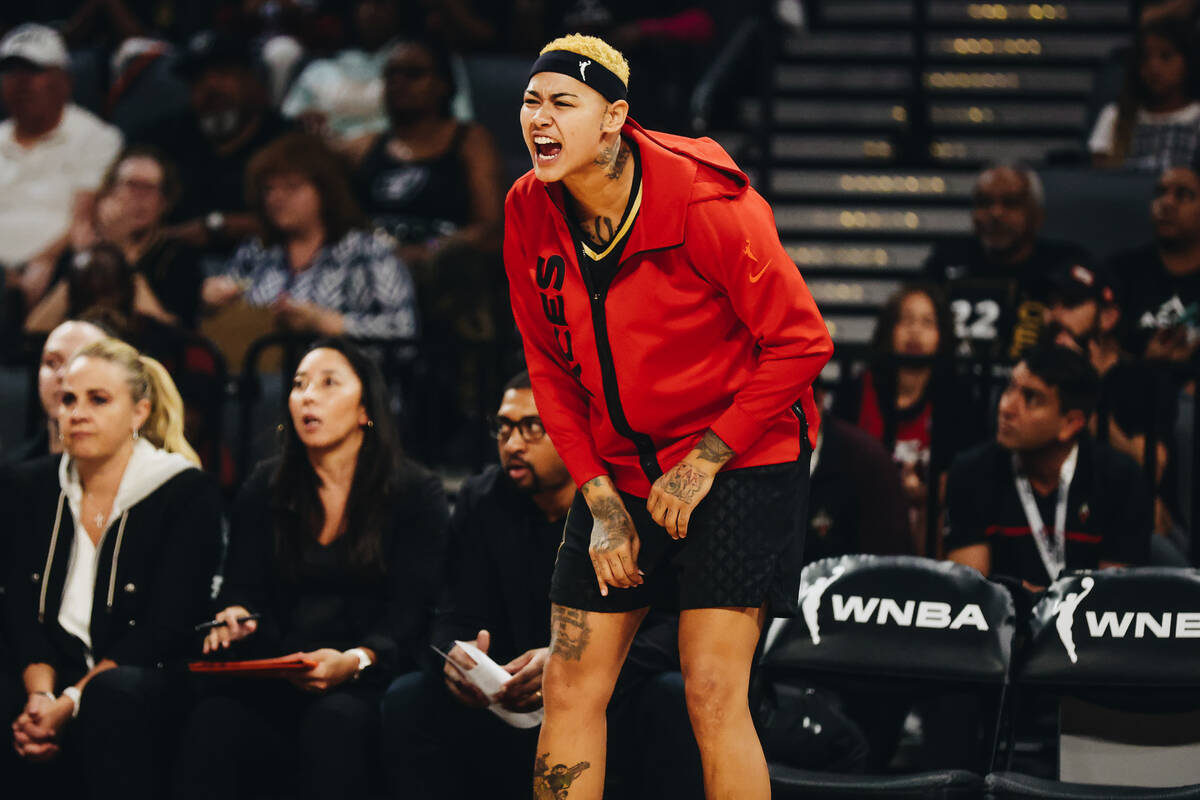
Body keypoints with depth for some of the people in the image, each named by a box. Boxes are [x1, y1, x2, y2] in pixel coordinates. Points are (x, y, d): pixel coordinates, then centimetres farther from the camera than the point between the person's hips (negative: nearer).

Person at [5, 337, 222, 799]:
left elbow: (165, 627, -11)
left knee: (113, 693, -39)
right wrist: (40, 697, -17)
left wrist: (69, 704, -22)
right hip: (59, 676, 3)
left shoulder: (190, 495, -3)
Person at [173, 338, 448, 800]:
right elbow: (241, 586, 12)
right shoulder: (265, 490, 18)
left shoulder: (416, 494, 6)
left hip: (368, 681, -2)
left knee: (334, 722, -39)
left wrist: (353, 662, -24)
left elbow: (408, 620, -3)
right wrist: (232, 617, -14)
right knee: (213, 720, -32)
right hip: (275, 682, 3)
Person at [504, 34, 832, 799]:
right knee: (571, 686, 2)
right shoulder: (529, 213, -3)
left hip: (738, 462, -6)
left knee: (713, 692, -12)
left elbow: (801, 341, -14)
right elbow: (550, 367, 7)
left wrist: (705, 461, -13)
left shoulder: (702, 201, -20)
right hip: (620, 470, 6)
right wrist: (600, 497, -2)